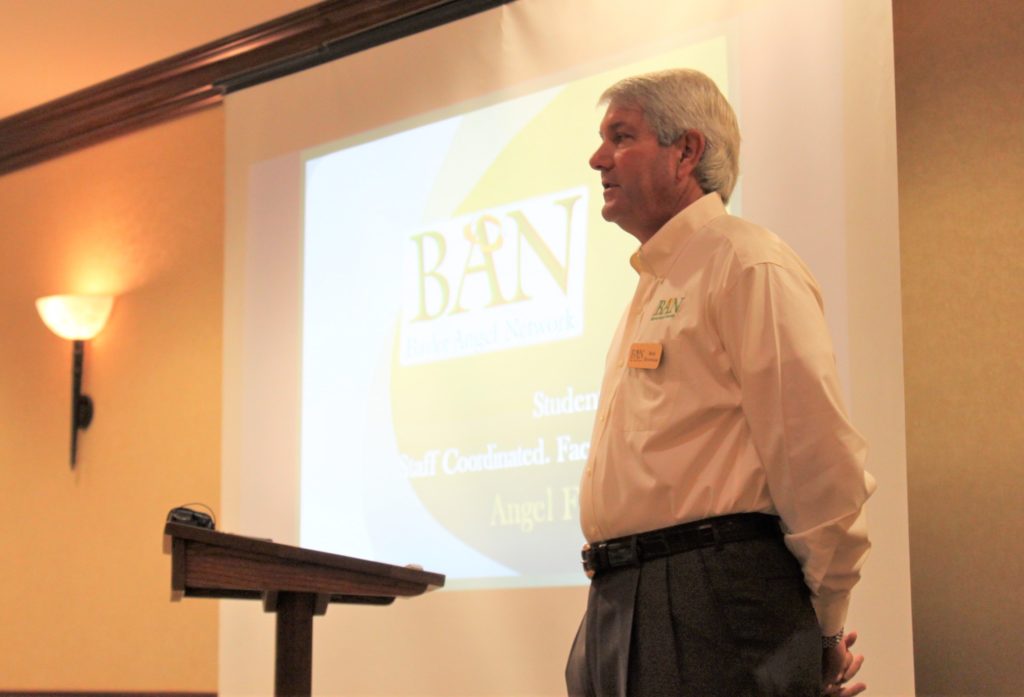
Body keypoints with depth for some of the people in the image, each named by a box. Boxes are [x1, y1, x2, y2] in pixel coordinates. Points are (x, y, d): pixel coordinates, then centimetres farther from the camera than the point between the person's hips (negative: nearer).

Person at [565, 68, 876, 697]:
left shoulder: (746, 264, -8)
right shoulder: (657, 286, 23)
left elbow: (821, 464, -15)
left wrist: (824, 629, -9)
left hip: (714, 606, -9)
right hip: (619, 611, 9)